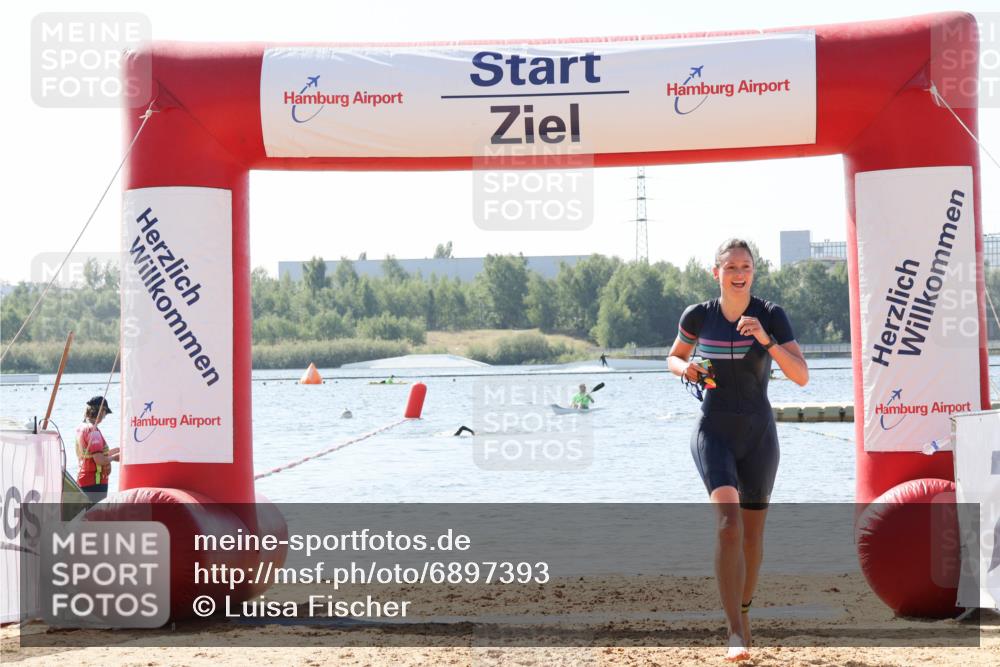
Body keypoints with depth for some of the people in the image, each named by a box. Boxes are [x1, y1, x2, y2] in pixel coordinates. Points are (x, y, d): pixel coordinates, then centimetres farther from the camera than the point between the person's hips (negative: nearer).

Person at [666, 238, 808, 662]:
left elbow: (802, 377, -13)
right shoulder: (698, 316, -2)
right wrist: (684, 368, -8)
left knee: (753, 533, 12)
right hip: (713, 433, -1)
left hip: (758, 435, 1)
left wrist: (766, 339, -27)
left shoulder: (771, 316, -6)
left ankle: (743, 612, 37)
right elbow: (673, 358, 16)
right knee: (728, 523, -21)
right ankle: (735, 633, -23)